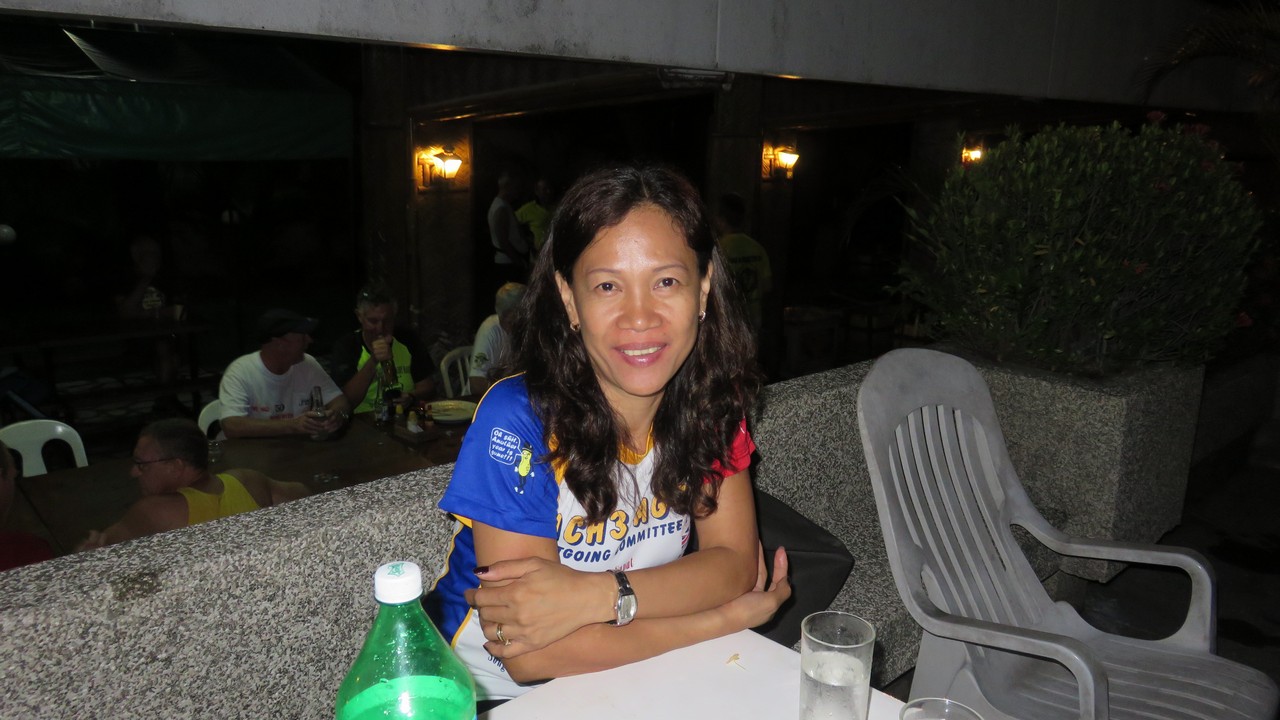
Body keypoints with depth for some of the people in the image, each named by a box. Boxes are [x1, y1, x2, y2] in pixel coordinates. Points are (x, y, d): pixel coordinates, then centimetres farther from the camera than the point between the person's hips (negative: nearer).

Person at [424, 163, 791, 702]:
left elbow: (735, 558, -10)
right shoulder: (516, 421, -22)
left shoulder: (711, 398, -7)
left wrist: (597, 594, -26)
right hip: (503, 693, -4)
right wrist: (725, 616, -20)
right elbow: (529, 657, -23)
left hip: (637, 678, 5)